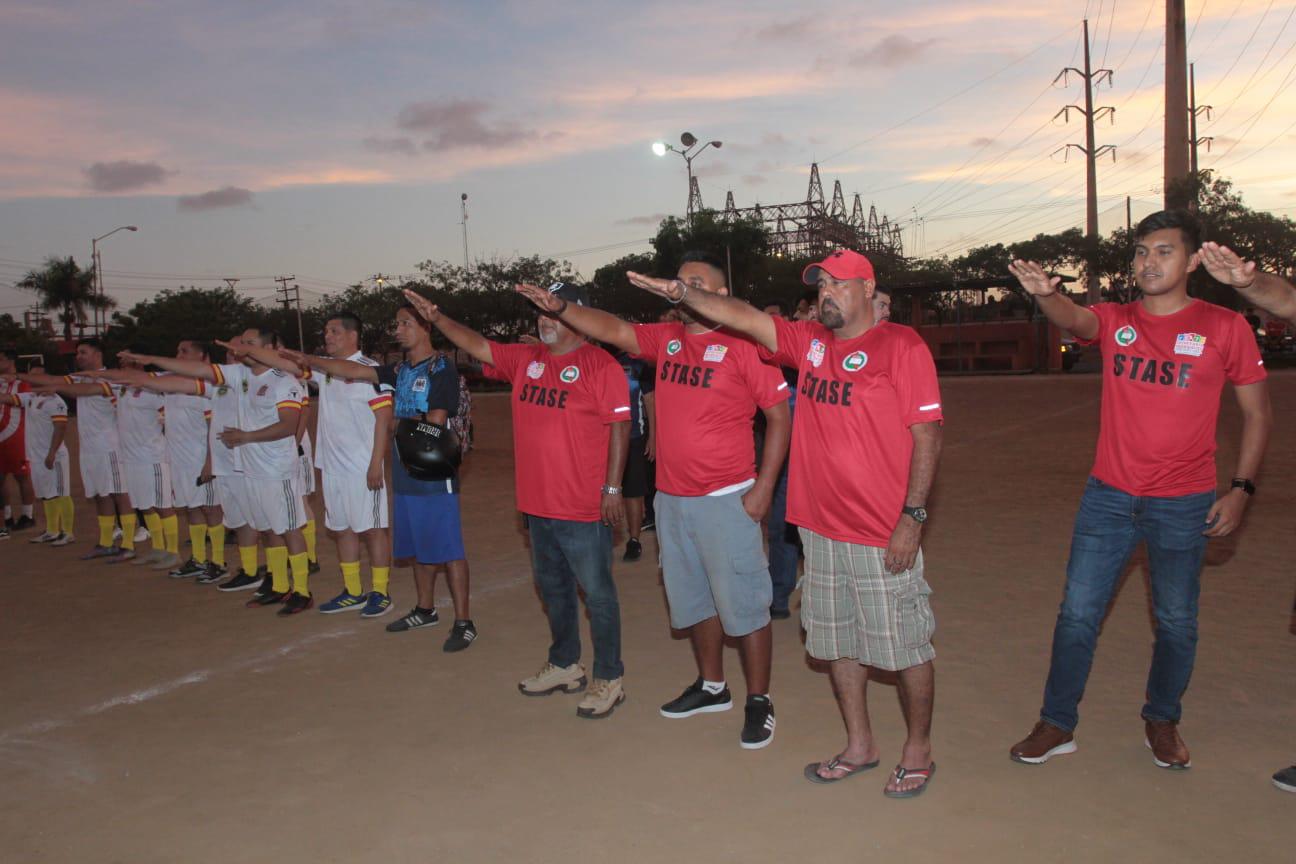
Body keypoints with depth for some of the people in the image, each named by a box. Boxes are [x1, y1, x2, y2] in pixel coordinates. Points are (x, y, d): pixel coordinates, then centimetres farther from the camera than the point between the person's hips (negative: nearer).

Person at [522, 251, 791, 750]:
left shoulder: (742, 346, -11)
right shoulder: (665, 339, 7)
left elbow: (779, 415, -10)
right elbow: (610, 329, 6)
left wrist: (763, 488, -14)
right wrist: (560, 308, -10)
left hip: (726, 500, -7)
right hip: (671, 498, 7)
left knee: (743, 602, 1)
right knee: (691, 599, 18)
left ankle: (758, 700, 18)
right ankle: (712, 687, 36)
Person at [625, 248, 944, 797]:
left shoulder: (901, 346, -8)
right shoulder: (809, 341, 10)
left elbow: (927, 435, -11)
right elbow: (745, 317, 6)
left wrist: (912, 515, -15)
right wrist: (683, 294, -6)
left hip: (884, 535, -6)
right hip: (820, 527, 7)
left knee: (905, 645, 6)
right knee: (837, 642, 16)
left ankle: (918, 751, 26)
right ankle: (859, 746, 34)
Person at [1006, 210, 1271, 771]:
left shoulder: (1224, 327, -4)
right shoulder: (1114, 321, 1)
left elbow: (1257, 414, 2)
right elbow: (1075, 320, -23)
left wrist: (1241, 488, -6)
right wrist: (1047, 294, -46)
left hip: (1183, 503, -1)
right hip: (1109, 495, 1)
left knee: (1176, 621, 12)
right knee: (1077, 613, 5)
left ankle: (1162, 721, 34)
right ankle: (1057, 724, 19)